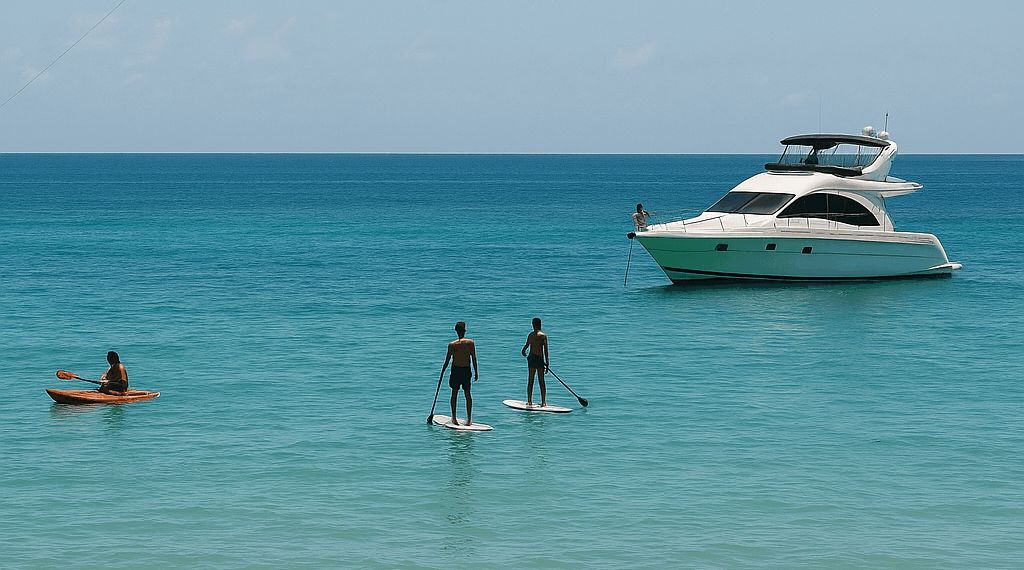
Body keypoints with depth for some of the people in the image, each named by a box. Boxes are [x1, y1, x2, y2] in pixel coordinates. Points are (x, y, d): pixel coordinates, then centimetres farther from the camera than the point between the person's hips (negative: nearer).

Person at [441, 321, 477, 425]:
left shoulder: (452, 345, -10)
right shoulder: (470, 343, -8)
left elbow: (447, 360, -4)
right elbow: (474, 359, -4)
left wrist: (442, 372, 9)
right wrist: (476, 372, 5)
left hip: (455, 370, -1)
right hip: (467, 371, 1)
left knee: (454, 393, 11)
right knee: (468, 394, 9)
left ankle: (454, 418, 14)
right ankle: (469, 419, 10)